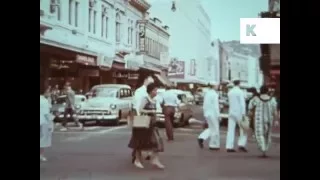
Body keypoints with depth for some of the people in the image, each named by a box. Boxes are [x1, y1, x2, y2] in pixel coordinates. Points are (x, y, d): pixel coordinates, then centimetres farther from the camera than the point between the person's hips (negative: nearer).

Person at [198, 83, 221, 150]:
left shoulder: (207, 93, 10)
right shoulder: (214, 94, -15)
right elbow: (216, 106, -18)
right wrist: (218, 116, -14)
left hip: (207, 114, 8)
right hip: (213, 114, -8)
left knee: (211, 129, 19)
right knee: (215, 130, 4)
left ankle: (201, 138, 2)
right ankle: (213, 145, 9)